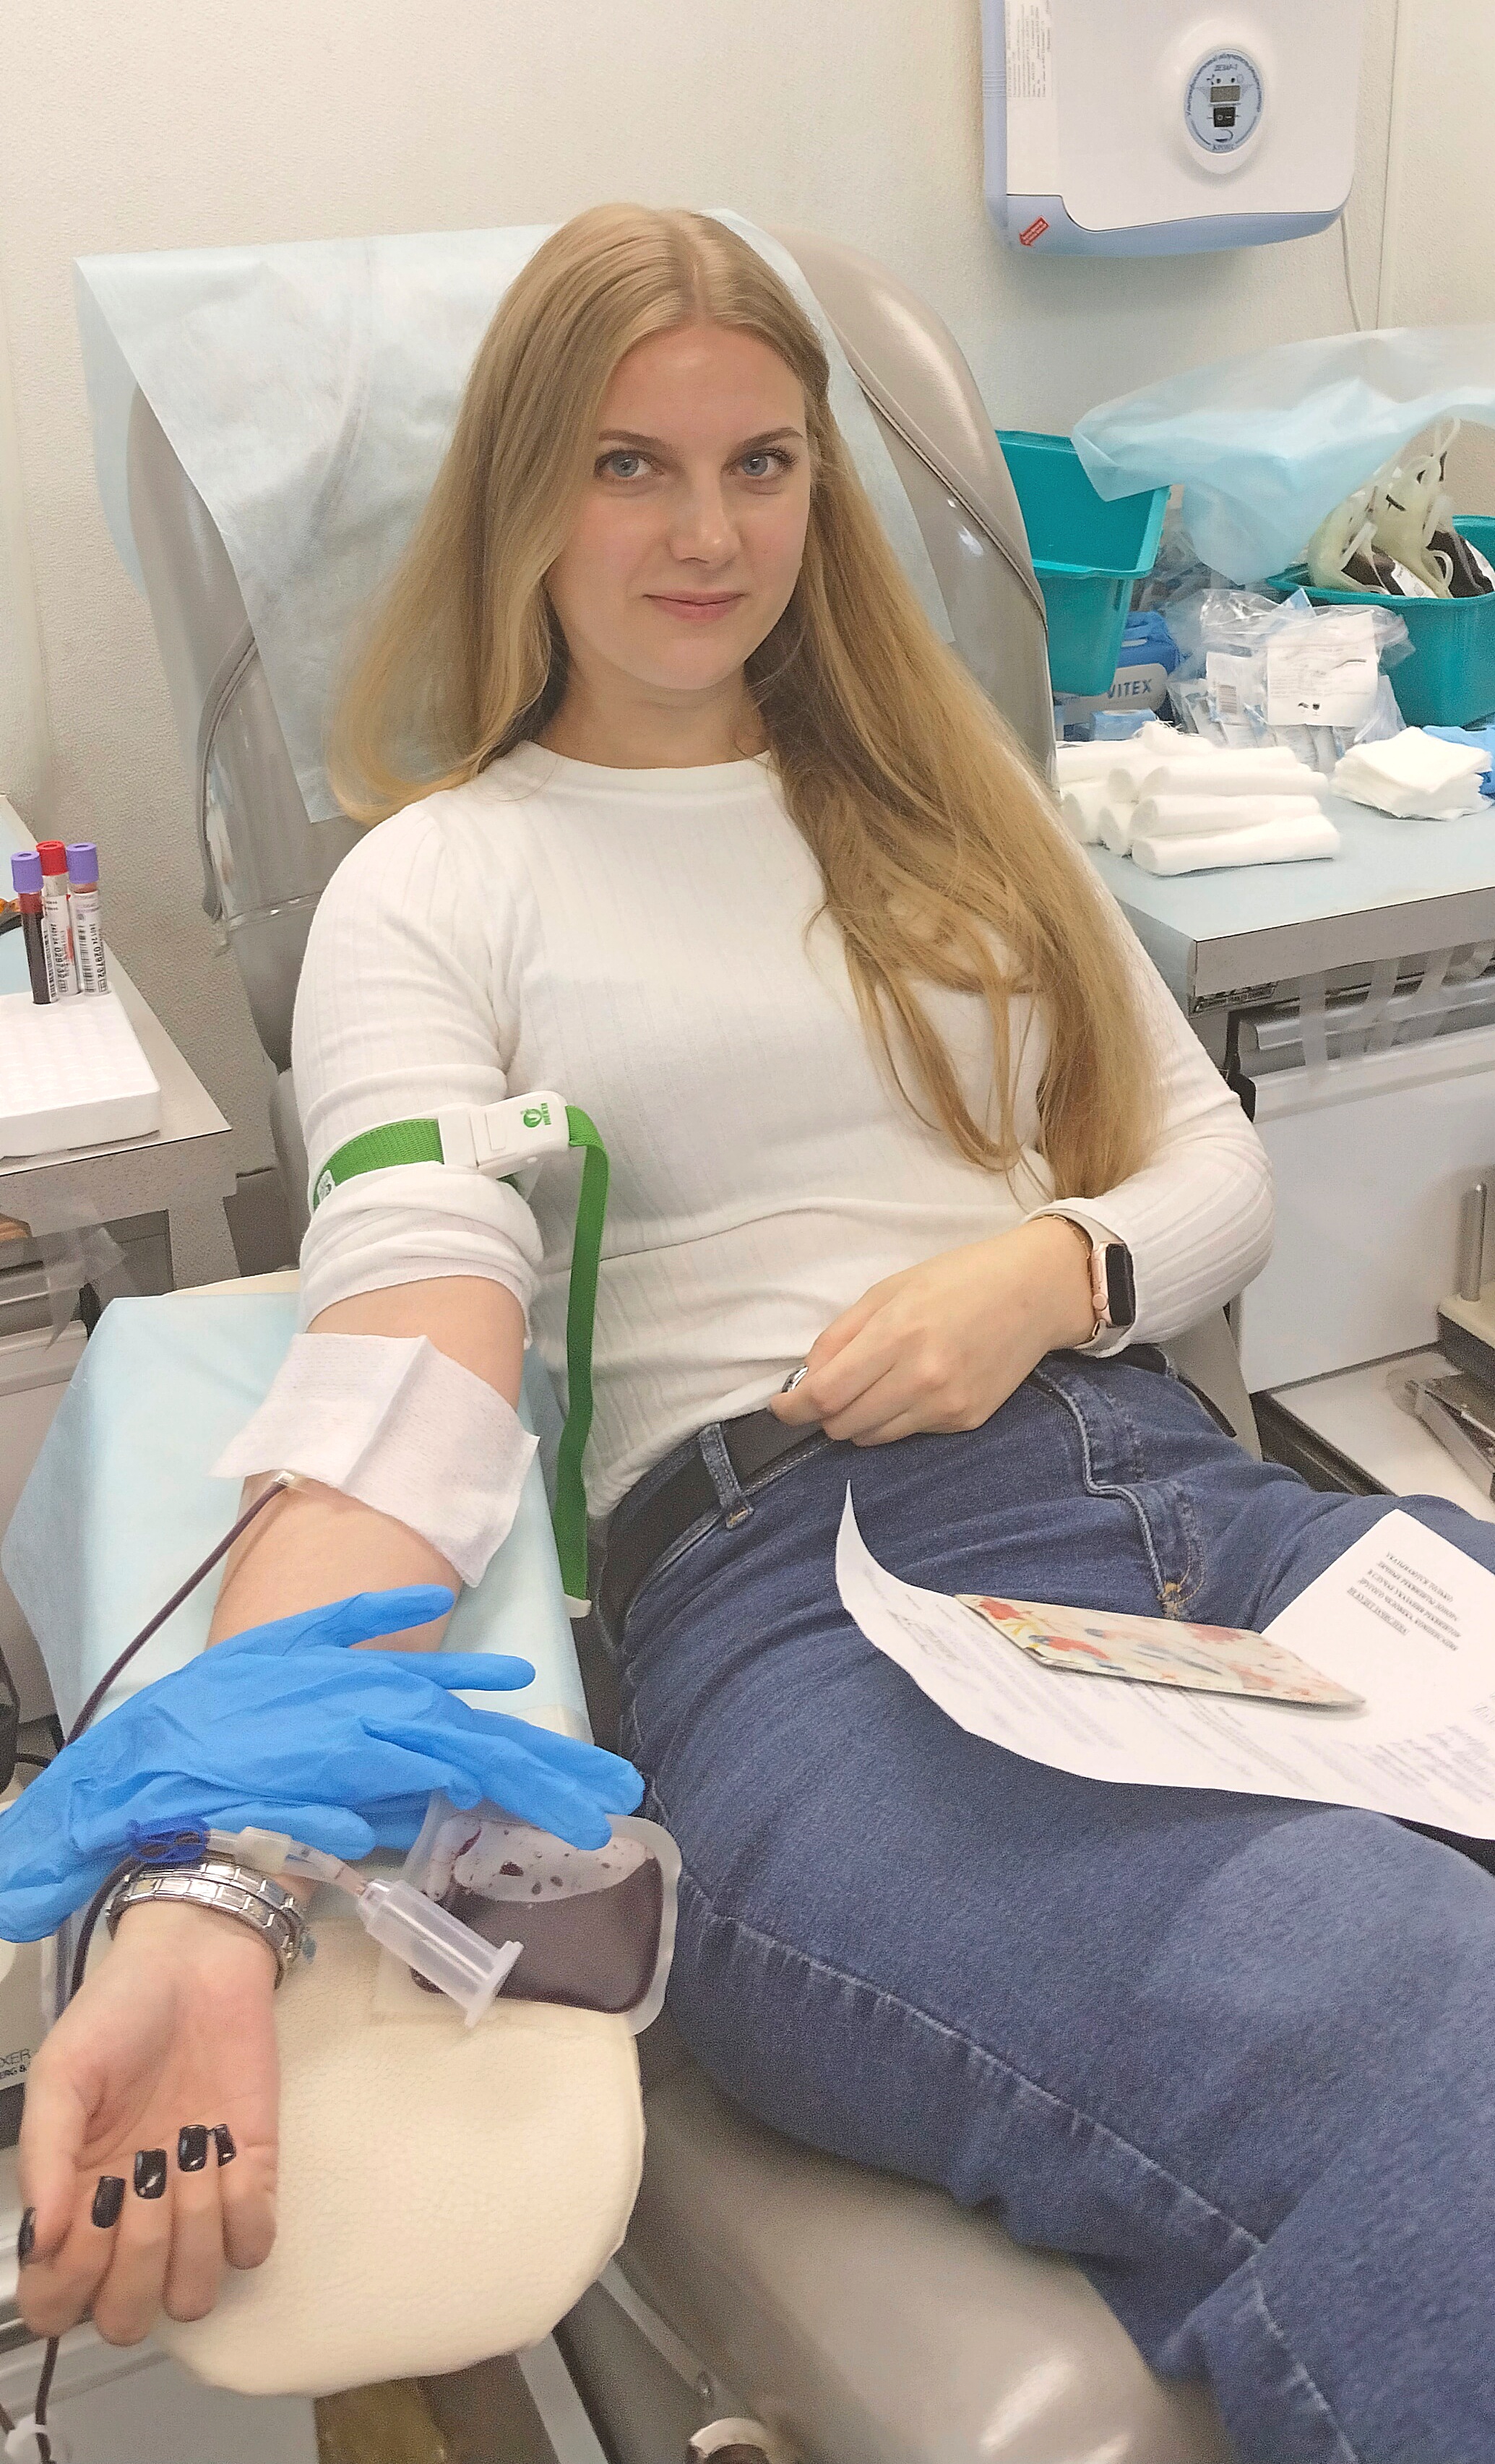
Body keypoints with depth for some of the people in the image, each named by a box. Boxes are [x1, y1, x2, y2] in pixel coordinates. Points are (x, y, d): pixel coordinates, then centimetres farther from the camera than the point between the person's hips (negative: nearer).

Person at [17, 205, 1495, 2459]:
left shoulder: (943, 799, 24)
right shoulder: (434, 885, 9)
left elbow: (1218, 1162, 21)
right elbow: (400, 1393, -8)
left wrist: (1053, 1270, -4)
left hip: (1185, 1490, 5)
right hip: (798, 1597, -5)